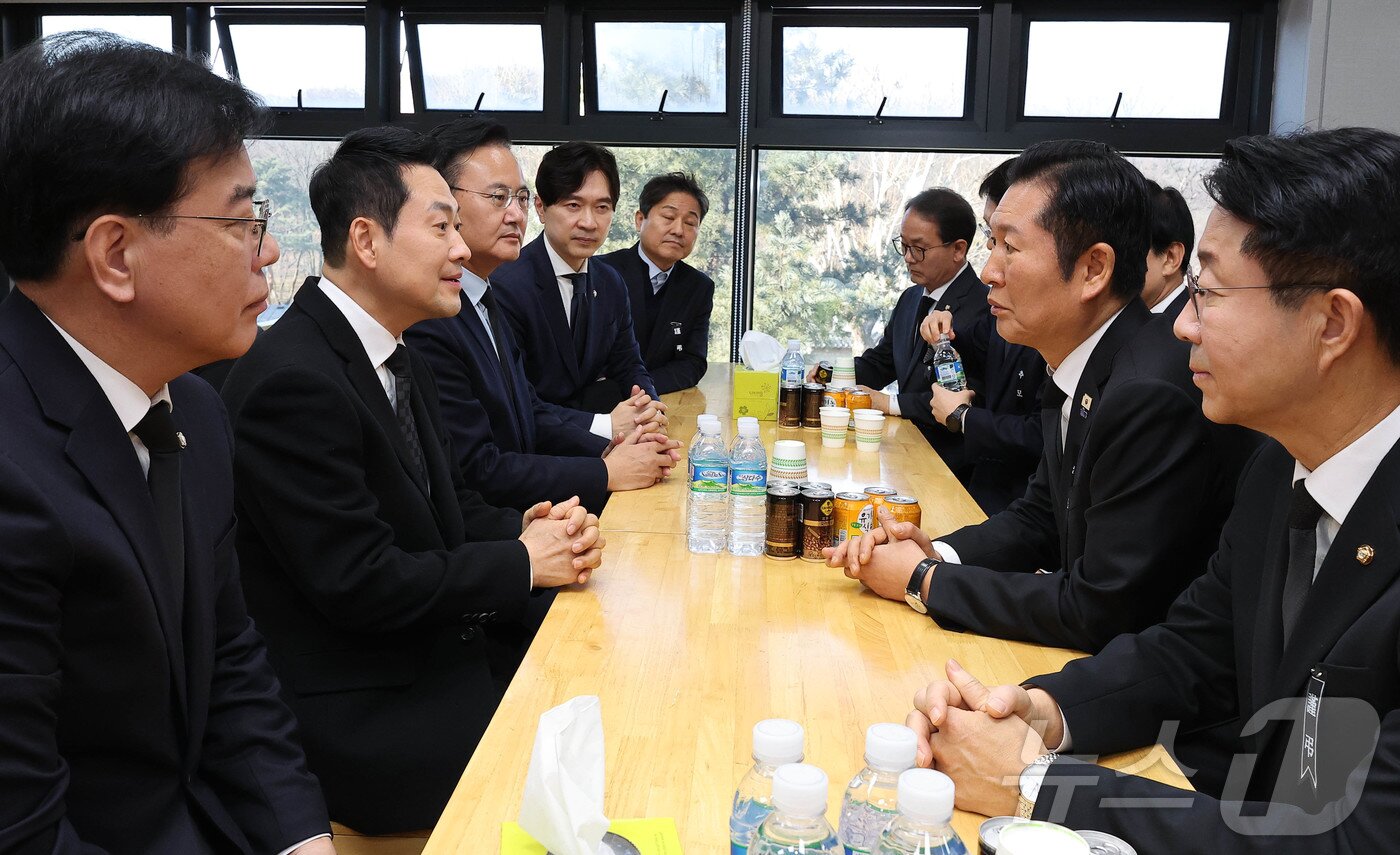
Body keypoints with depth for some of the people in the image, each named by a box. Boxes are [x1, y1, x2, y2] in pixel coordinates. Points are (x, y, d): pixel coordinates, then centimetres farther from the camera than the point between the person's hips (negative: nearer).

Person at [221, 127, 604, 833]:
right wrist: (521, 562, -12)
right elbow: (360, 582, -22)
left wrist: (528, 529, -5)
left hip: (439, 645, 9)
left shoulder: (402, 363, 10)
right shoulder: (291, 379, -20)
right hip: (356, 715, -9)